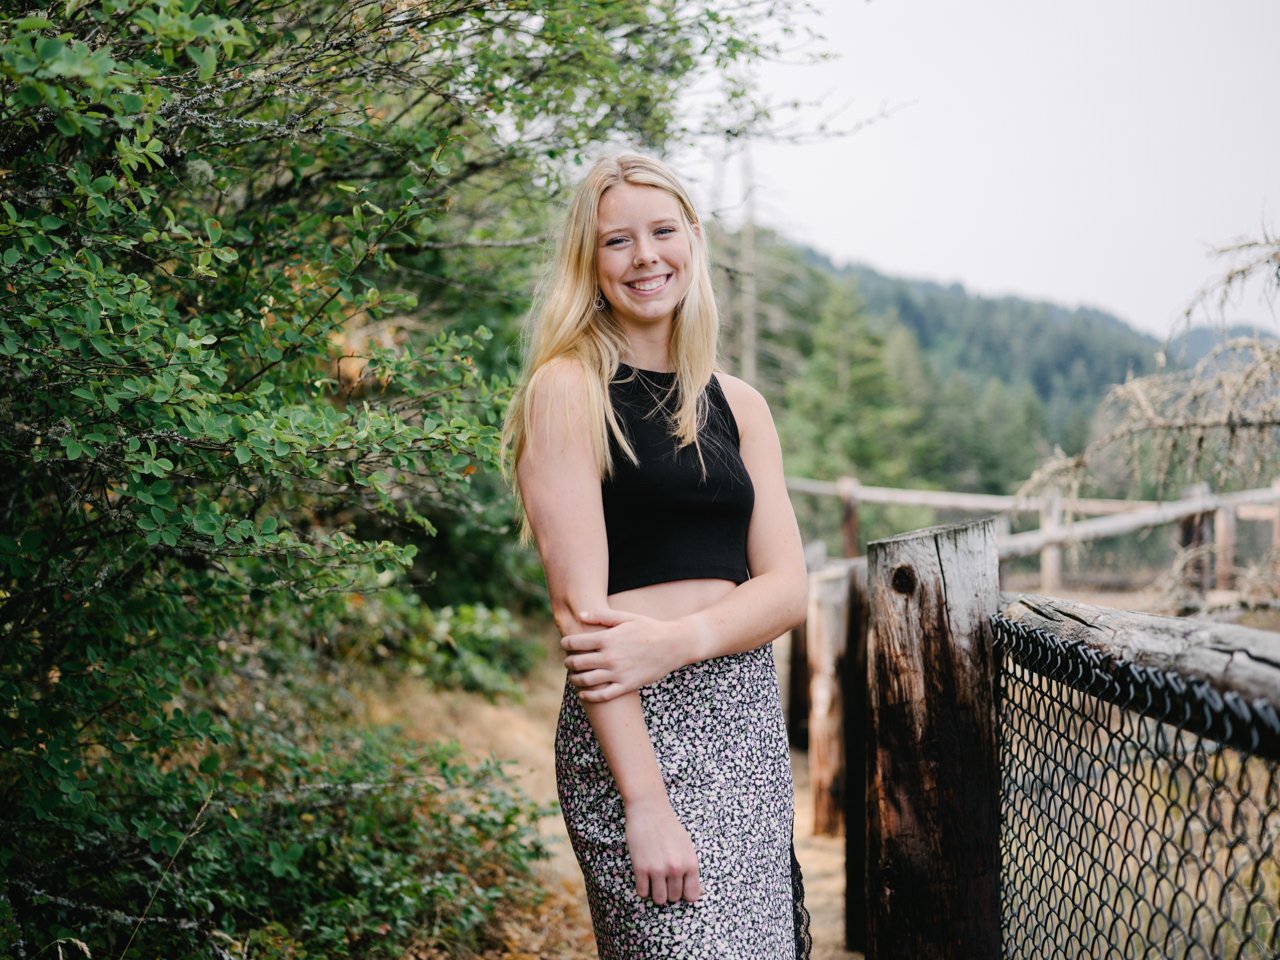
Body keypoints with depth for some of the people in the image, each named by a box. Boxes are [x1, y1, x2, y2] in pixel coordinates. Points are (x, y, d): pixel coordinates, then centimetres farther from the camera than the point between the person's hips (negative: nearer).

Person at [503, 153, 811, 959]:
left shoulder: (738, 404, 12)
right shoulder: (568, 387, -5)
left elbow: (787, 588, 5)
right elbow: (580, 606, -12)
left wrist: (677, 639, -16)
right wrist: (644, 801, -18)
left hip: (750, 719, 6)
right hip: (632, 725, -6)